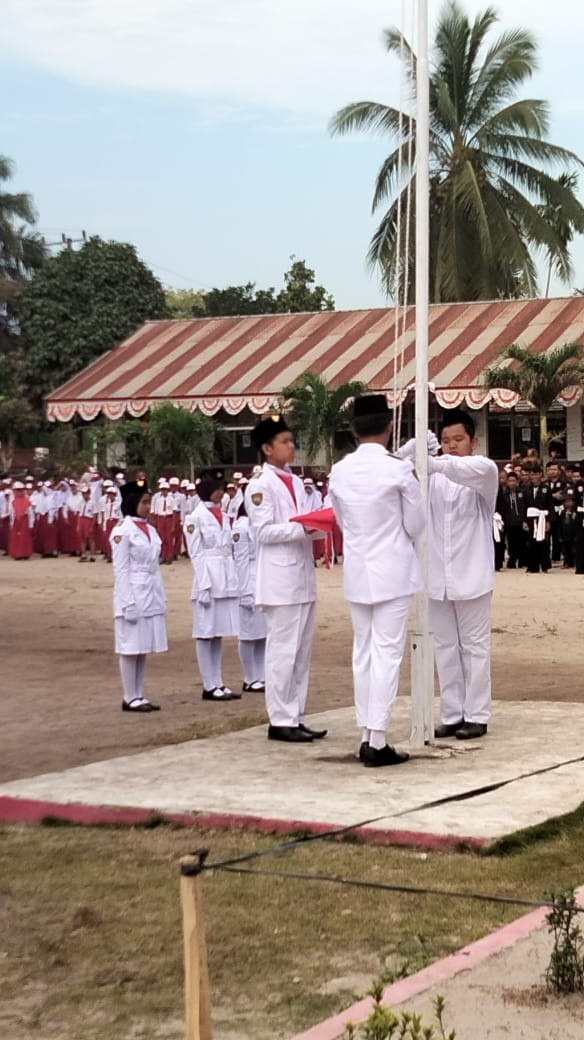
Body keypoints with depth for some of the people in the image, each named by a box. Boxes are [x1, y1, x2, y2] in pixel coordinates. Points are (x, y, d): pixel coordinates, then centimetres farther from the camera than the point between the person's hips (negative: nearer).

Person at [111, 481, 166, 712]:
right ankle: (130, 698, 4)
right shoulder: (123, 531, -9)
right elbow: (121, 570, -12)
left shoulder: (150, 530, 13)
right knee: (131, 647, -2)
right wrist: (128, 602, -17)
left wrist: (161, 598, 12)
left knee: (144, 648, 10)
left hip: (151, 595, 7)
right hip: (133, 594, -7)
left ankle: (139, 696, 15)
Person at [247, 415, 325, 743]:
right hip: (280, 579, -8)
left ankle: (295, 717, 15)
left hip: (304, 575, 8)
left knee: (303, 651, 9)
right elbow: (264, 531, -14)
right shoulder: (260, 485, -7)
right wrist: (302, 528, -20)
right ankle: (280, 720, 2)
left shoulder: (297, 482, 16)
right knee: (283, 651, -5)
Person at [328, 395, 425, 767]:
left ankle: (367, 736, 13)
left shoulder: (339, 471, 0)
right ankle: (378, 741, -5)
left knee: (363, 653, 10)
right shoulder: (400, 469, -13)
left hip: (357, 571, 5)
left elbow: (343, 522, 10)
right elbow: (416, 524, -4)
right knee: (387, 653, -3)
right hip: (393, 571, -5)